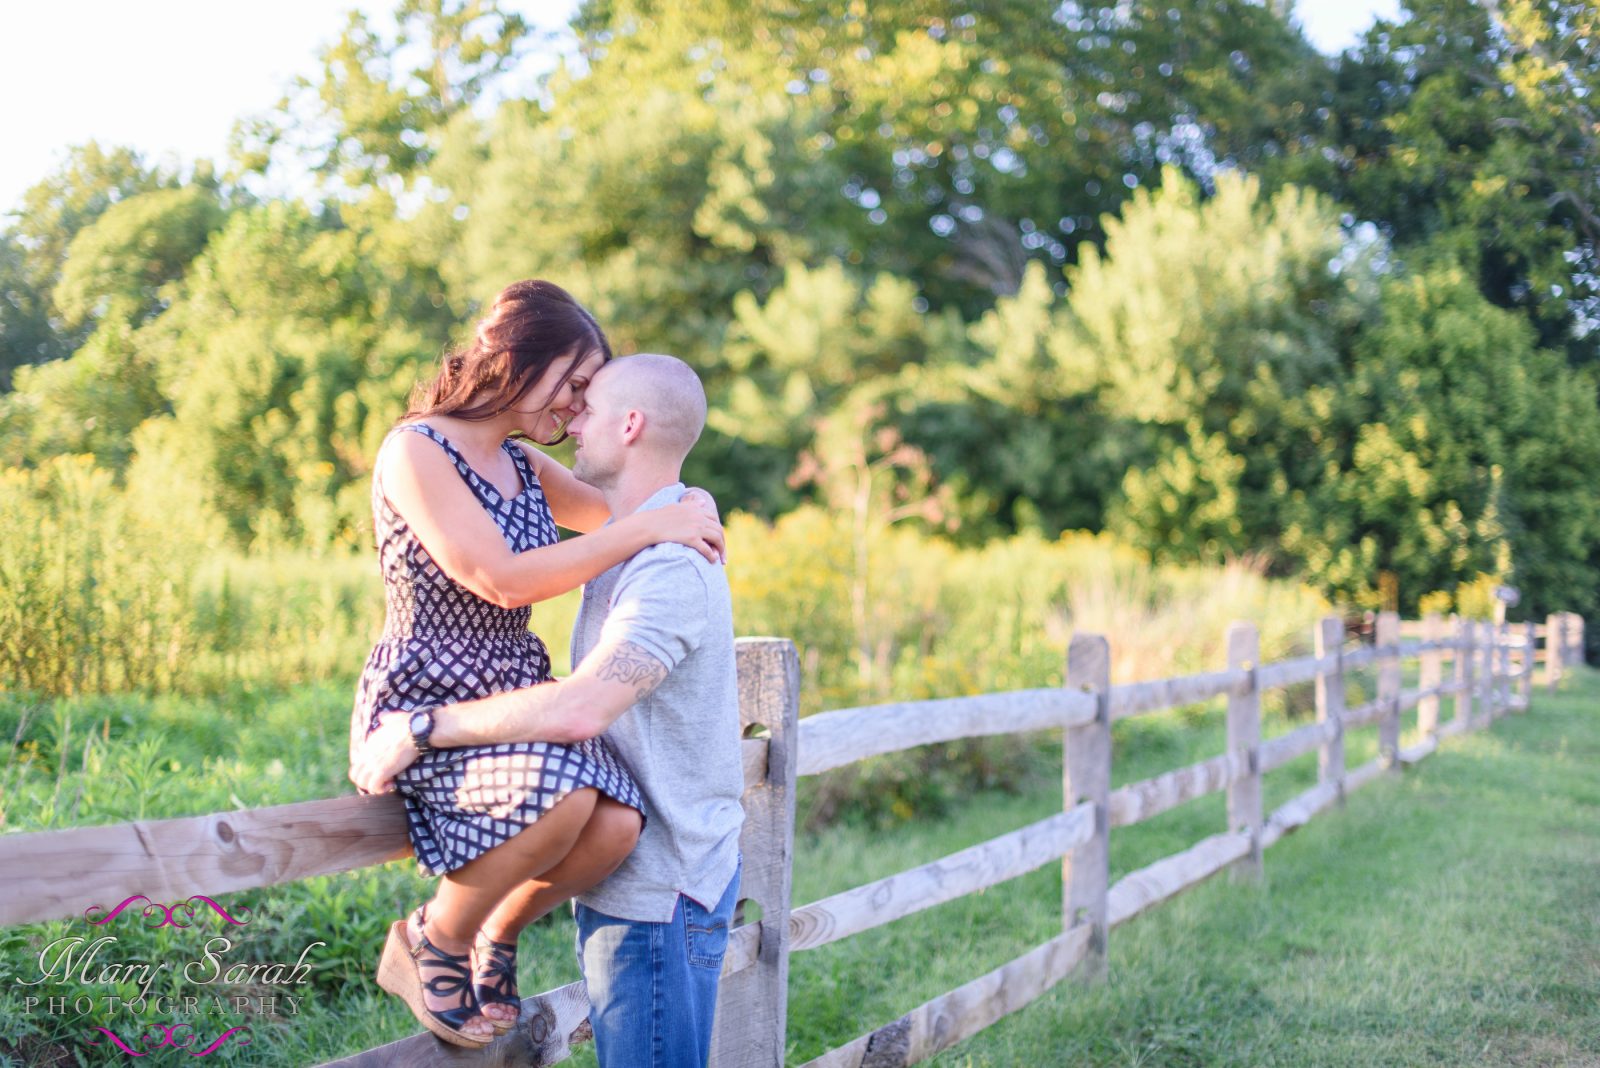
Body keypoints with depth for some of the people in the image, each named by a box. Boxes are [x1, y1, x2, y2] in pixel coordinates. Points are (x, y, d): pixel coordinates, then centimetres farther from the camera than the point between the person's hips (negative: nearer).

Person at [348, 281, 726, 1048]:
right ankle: (433, 942, -8)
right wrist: (649, 529, -17)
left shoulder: (524, 466, 13)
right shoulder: (415, 451, -10)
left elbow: (611, 510, 31)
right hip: (422, 705, -7)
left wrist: (681, 507, 8)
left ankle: (499, 930, 8)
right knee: (562, 795, -35)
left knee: (616, 823, -23)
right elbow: (503, 580, -20)